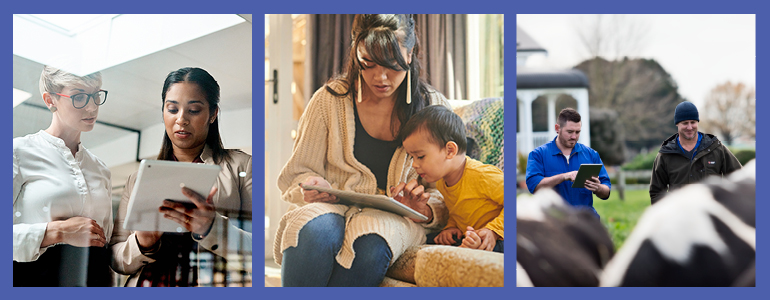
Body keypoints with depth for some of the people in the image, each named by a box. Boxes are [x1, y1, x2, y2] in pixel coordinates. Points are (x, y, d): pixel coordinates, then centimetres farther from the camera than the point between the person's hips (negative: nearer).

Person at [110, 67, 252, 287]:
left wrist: (211, 228, -18)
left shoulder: (241, 166, 7)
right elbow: (116, 260, 13)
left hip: (214, 293, -3)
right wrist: (143, 245, -7)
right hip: (148, 286, 3)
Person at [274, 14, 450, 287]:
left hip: (395, 217, 0)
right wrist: (310, 186, -13)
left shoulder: (433, 107, 8)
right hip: (332, 206, 1)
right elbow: (296, 174, 12)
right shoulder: (330, 99, 7)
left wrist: (425, 208, -15)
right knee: (314, 230, -38)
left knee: (371, 242, -38)